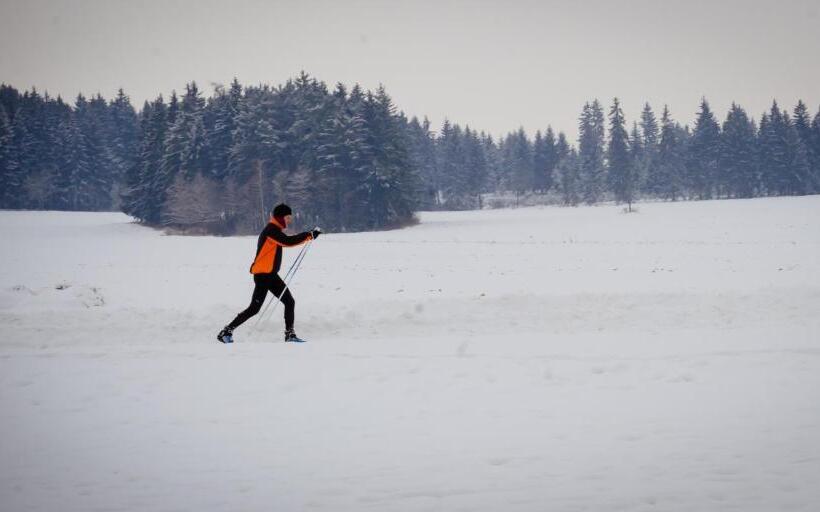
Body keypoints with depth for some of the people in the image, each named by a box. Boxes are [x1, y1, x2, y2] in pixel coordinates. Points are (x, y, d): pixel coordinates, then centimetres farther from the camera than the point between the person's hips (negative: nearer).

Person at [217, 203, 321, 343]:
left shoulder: (275, 230, 16)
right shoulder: (271, 230, -16)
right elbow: (287, 241, -28)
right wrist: (309, 235, -27)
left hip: (271, 274, 10)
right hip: (263, 274, -10)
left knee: (289, 301, 3)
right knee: (254, 308, -9)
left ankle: (290, 334, 5)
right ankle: (226, 331, -1)